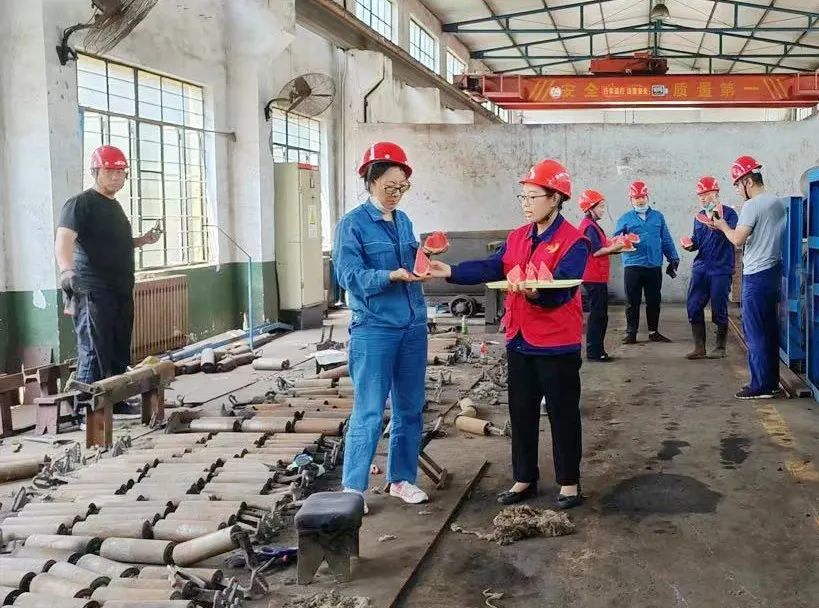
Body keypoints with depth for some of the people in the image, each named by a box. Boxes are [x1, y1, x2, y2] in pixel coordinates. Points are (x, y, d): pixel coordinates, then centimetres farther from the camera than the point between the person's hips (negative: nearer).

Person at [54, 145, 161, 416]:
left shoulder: (114, 206, 20)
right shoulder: (80, 204, -8)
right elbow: (64, 240, -23)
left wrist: (143, 240, 19)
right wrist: (66, 269, -42)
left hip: (121, 292, 9)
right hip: (93, 292, -9)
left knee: (120, 353, 12)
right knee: (94, 353, -10)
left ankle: (116, 401, 23)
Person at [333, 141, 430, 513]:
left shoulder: (404, 221, 12)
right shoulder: (353, 224, -7)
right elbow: (349, 276, -16)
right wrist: (392, 276, -27)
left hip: (413, 326, 6)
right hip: (374, 329, -6)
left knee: (410, 408, 11)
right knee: (369, 412, -5)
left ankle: (402, 479, 24)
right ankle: (352, 488, 5)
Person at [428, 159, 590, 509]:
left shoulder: (574, 242, -12)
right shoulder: (517, 238, 10)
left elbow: (560, 289, -23)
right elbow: (491, 268, -2)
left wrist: (536, 292, -43)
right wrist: (450, 272, -15)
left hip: (557, 345, -7)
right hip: (519, 341, 7)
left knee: (563, 414, 5)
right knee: (521, 413, 14)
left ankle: (569, 483, 18)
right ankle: (524, 480, 26)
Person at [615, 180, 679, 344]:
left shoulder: (658, 217, 13)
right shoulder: (625, 219, 6)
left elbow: (666, 240, 14)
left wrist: (673, 258, 9)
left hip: (654, 266, 2)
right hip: (633, 266, -2)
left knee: (654, 301, 9)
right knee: (632, 302, 1)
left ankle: (654, 332, 19)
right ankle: (631, 332, 9)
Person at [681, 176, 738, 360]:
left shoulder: (728, 213, -3)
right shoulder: (699, 216, 16)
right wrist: (690, 245, 1)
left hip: (721, 269, -6)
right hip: (700, 268, 6)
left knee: (719, 310, 1)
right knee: (694, 307, 2)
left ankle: (720, 347, 15)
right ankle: (699, 348, 11)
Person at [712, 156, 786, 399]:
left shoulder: (752, 206, -15)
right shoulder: (779, 203, 11)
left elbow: (738, 240, -18)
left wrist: (723, 226, -1)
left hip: (756, 275, -8)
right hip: (774, 271, 8)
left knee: (755, 332, -4)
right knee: (770, 329, 13)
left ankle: (760, 386, -1)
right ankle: (772, 381, 19)